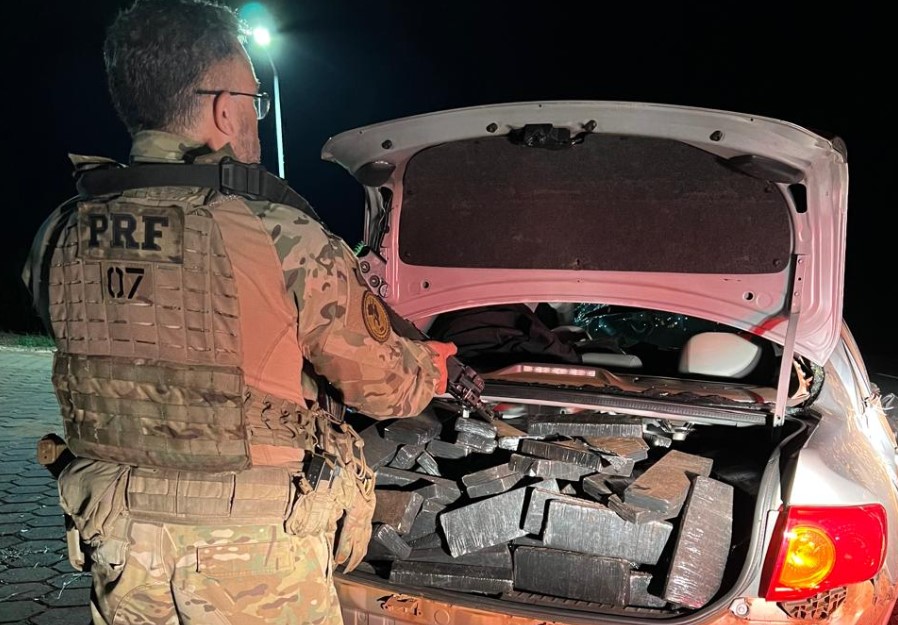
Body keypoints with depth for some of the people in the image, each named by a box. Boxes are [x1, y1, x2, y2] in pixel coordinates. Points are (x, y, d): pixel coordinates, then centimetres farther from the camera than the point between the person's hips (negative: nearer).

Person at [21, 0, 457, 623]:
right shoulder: (284, 241, -22)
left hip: (117, 545, 5)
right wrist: (436, 362, 12)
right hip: (255, 558, -5)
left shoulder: (60, 238, -4)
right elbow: (385, 384, -11)